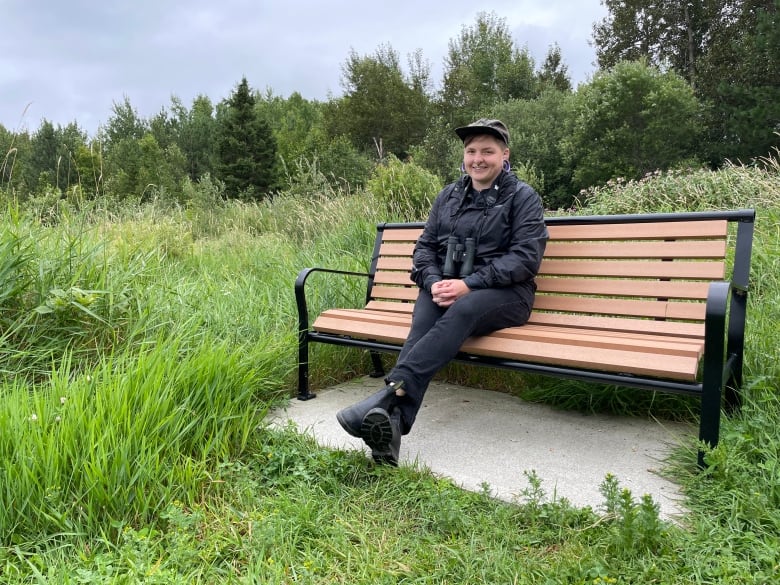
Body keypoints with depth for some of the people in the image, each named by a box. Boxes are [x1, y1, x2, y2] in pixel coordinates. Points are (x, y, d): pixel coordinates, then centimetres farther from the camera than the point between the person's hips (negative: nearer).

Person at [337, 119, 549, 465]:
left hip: (505, 293, -3)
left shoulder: (523, 198, 5)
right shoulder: (449, 196, 19)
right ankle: (393, 421, -46)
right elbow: (425, 247, 13)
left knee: (463, 310, -38)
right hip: (447, 290, 3)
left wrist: (469, 284, -19)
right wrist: (434, 282, -10)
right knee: (424, 317, -32)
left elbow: (526, 257, -7)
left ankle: (389, 395, -48)